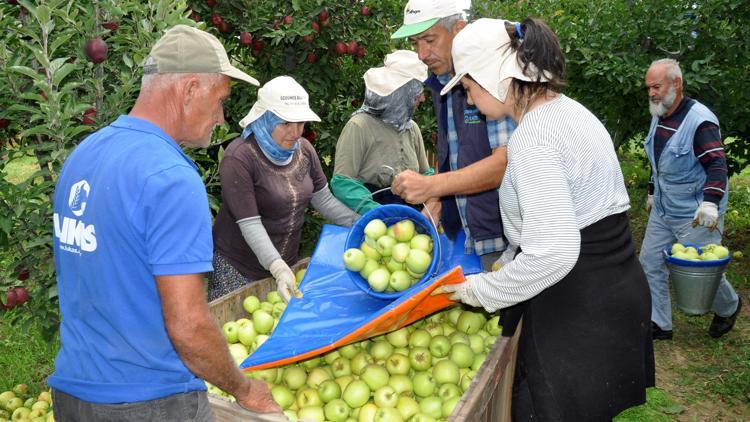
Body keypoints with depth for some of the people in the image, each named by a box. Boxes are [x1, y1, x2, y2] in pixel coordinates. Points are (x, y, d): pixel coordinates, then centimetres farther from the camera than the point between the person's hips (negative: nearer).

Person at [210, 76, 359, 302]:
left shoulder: (304, 149, 1)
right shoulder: (239, 157, -19)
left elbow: (324, 200, 8)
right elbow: (249, 223, -23)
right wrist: (277, 267, -34)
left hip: (286, 263, 6)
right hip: (237, 268, -5)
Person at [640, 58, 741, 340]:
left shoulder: (700, 120, -19)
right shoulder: (658, 117, 7)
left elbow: (717, 164, -24)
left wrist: (710, 202, -34)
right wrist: (652, 192, 24)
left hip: (695, 214, -8)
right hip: (663, 210, 8)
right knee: (651, 263, 6)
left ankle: (729, 307, 36)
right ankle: (659, 324, 18)